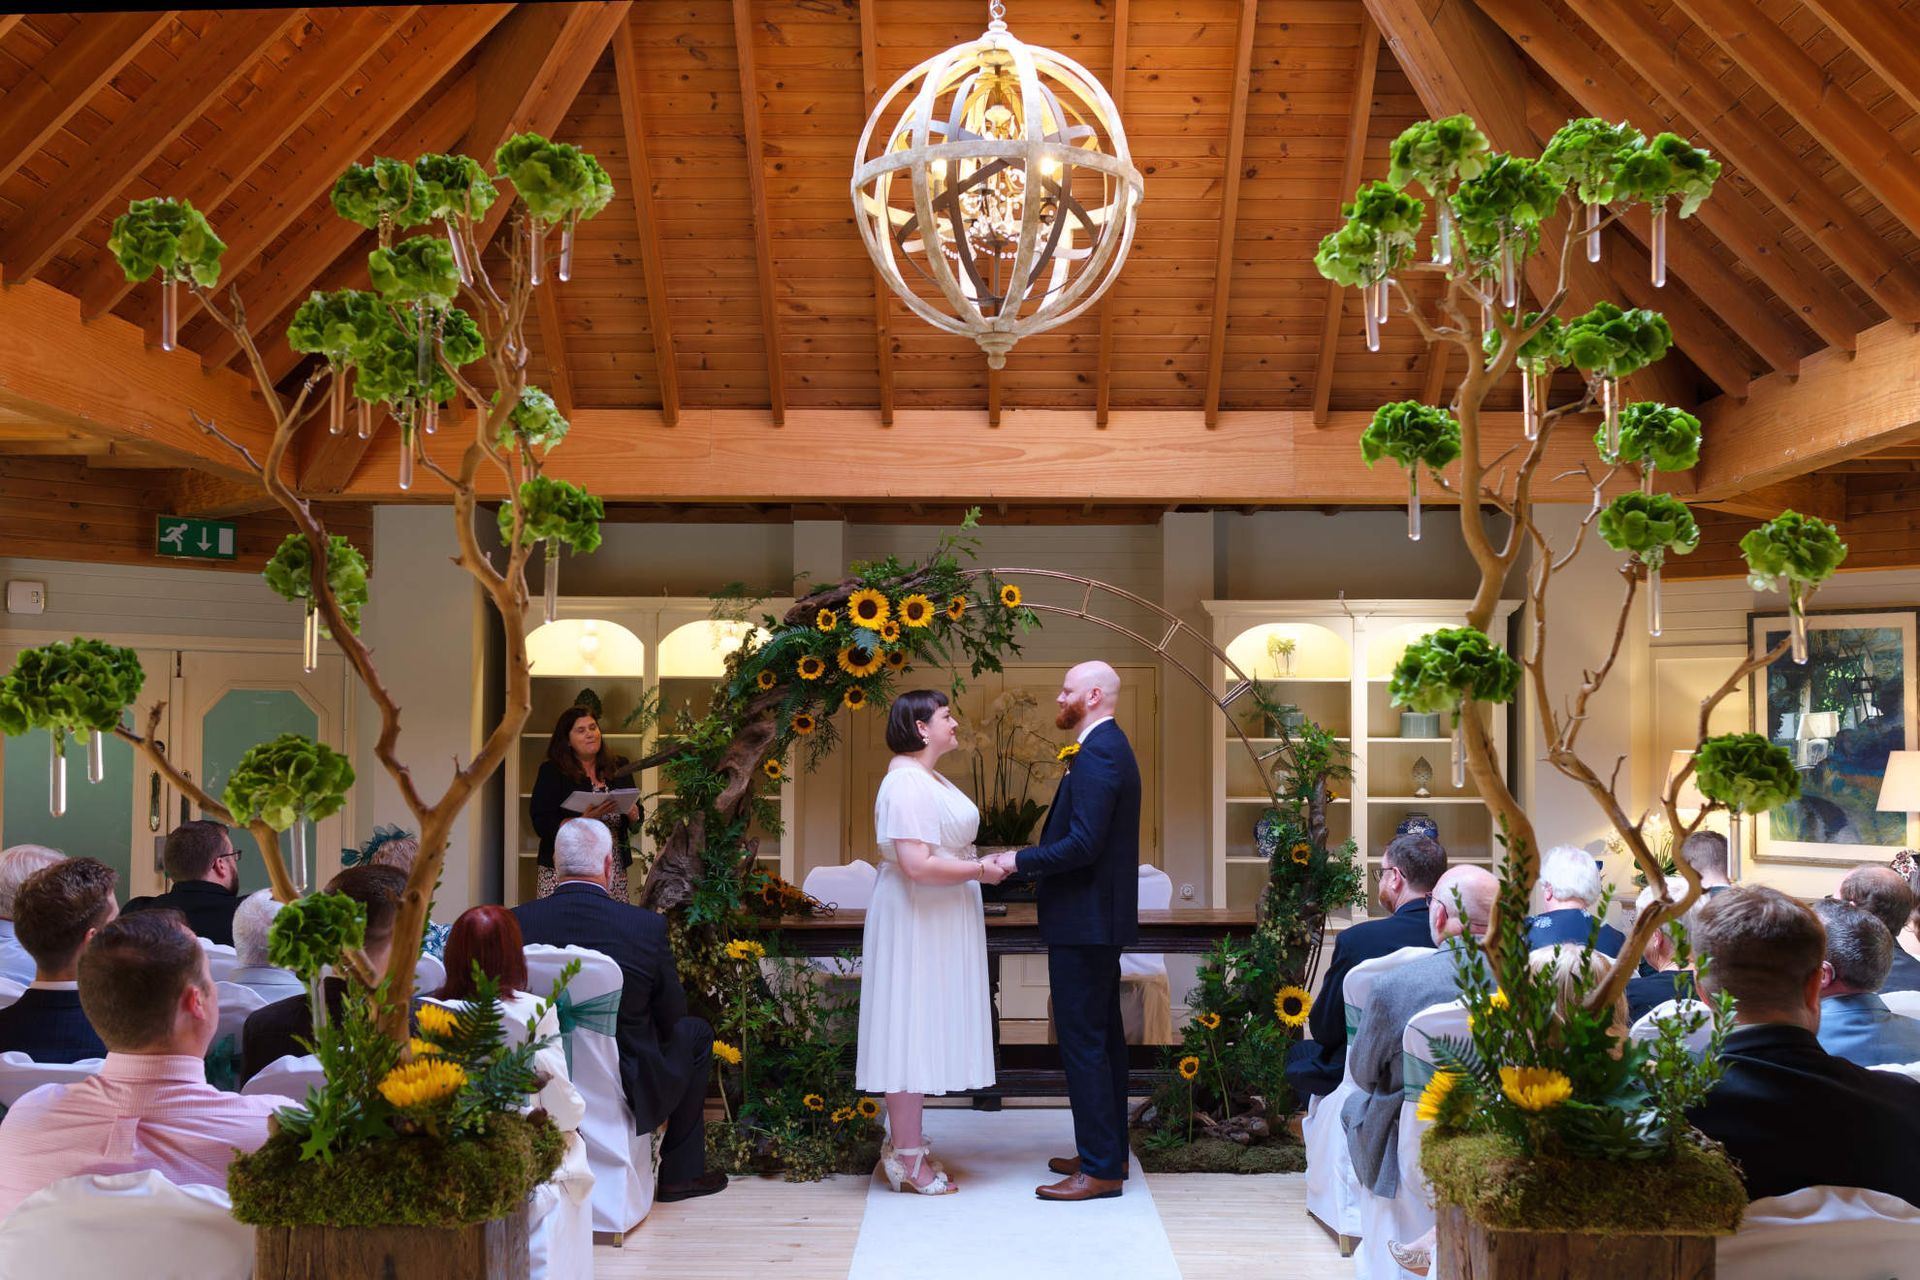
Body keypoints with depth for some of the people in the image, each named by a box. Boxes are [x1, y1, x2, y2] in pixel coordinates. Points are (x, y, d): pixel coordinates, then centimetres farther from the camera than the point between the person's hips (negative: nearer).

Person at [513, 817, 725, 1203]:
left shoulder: (517, 922, -11)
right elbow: (670, 1016, -4)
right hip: (629, 1095, -3)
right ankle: (680, 1174, 28)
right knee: (695, 1033, 24)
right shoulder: (647, 926, -17)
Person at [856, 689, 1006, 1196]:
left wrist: (980, 866, 8)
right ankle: (907, 1158, 1)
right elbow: (916, 864, -27)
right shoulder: (906, 785, -19)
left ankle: (905, 1146, 20)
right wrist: (978, 870, -17)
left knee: (918, 1034, 13)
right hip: (914, 921, -11)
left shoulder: (928, 780, 14)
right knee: (910, 1030, -5)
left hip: (936, 921, 11)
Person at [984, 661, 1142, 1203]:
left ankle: (1100, 1169, -1)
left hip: (1083, 922, -11)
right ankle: (1107, 1152, 25)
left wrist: (1020, 861, -15)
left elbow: (1082, 844, -25)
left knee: (1083, 1040, -6)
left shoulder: (1097, 755, -19)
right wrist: (1029, 859, 12)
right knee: (1104, 1036, 15)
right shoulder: (1108, 747, 14)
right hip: (1101, 918, 11)